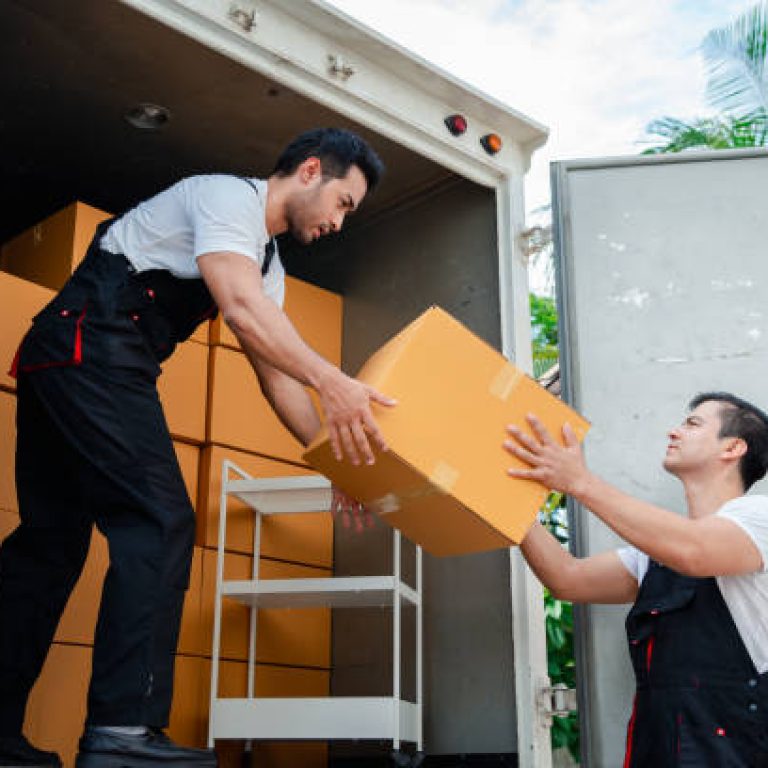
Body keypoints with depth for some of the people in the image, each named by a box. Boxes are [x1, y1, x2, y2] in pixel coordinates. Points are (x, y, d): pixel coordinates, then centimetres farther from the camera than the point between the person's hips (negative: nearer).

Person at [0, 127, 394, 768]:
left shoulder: (268, 262, 22)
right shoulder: (228, 195, -6)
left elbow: (275, 374, 18)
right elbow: (240, 307, -24)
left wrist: (337, 459, 10)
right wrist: (332, 383, -33)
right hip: (89, 348, -10)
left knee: (52, 539, 8)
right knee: (161, 522, -16)